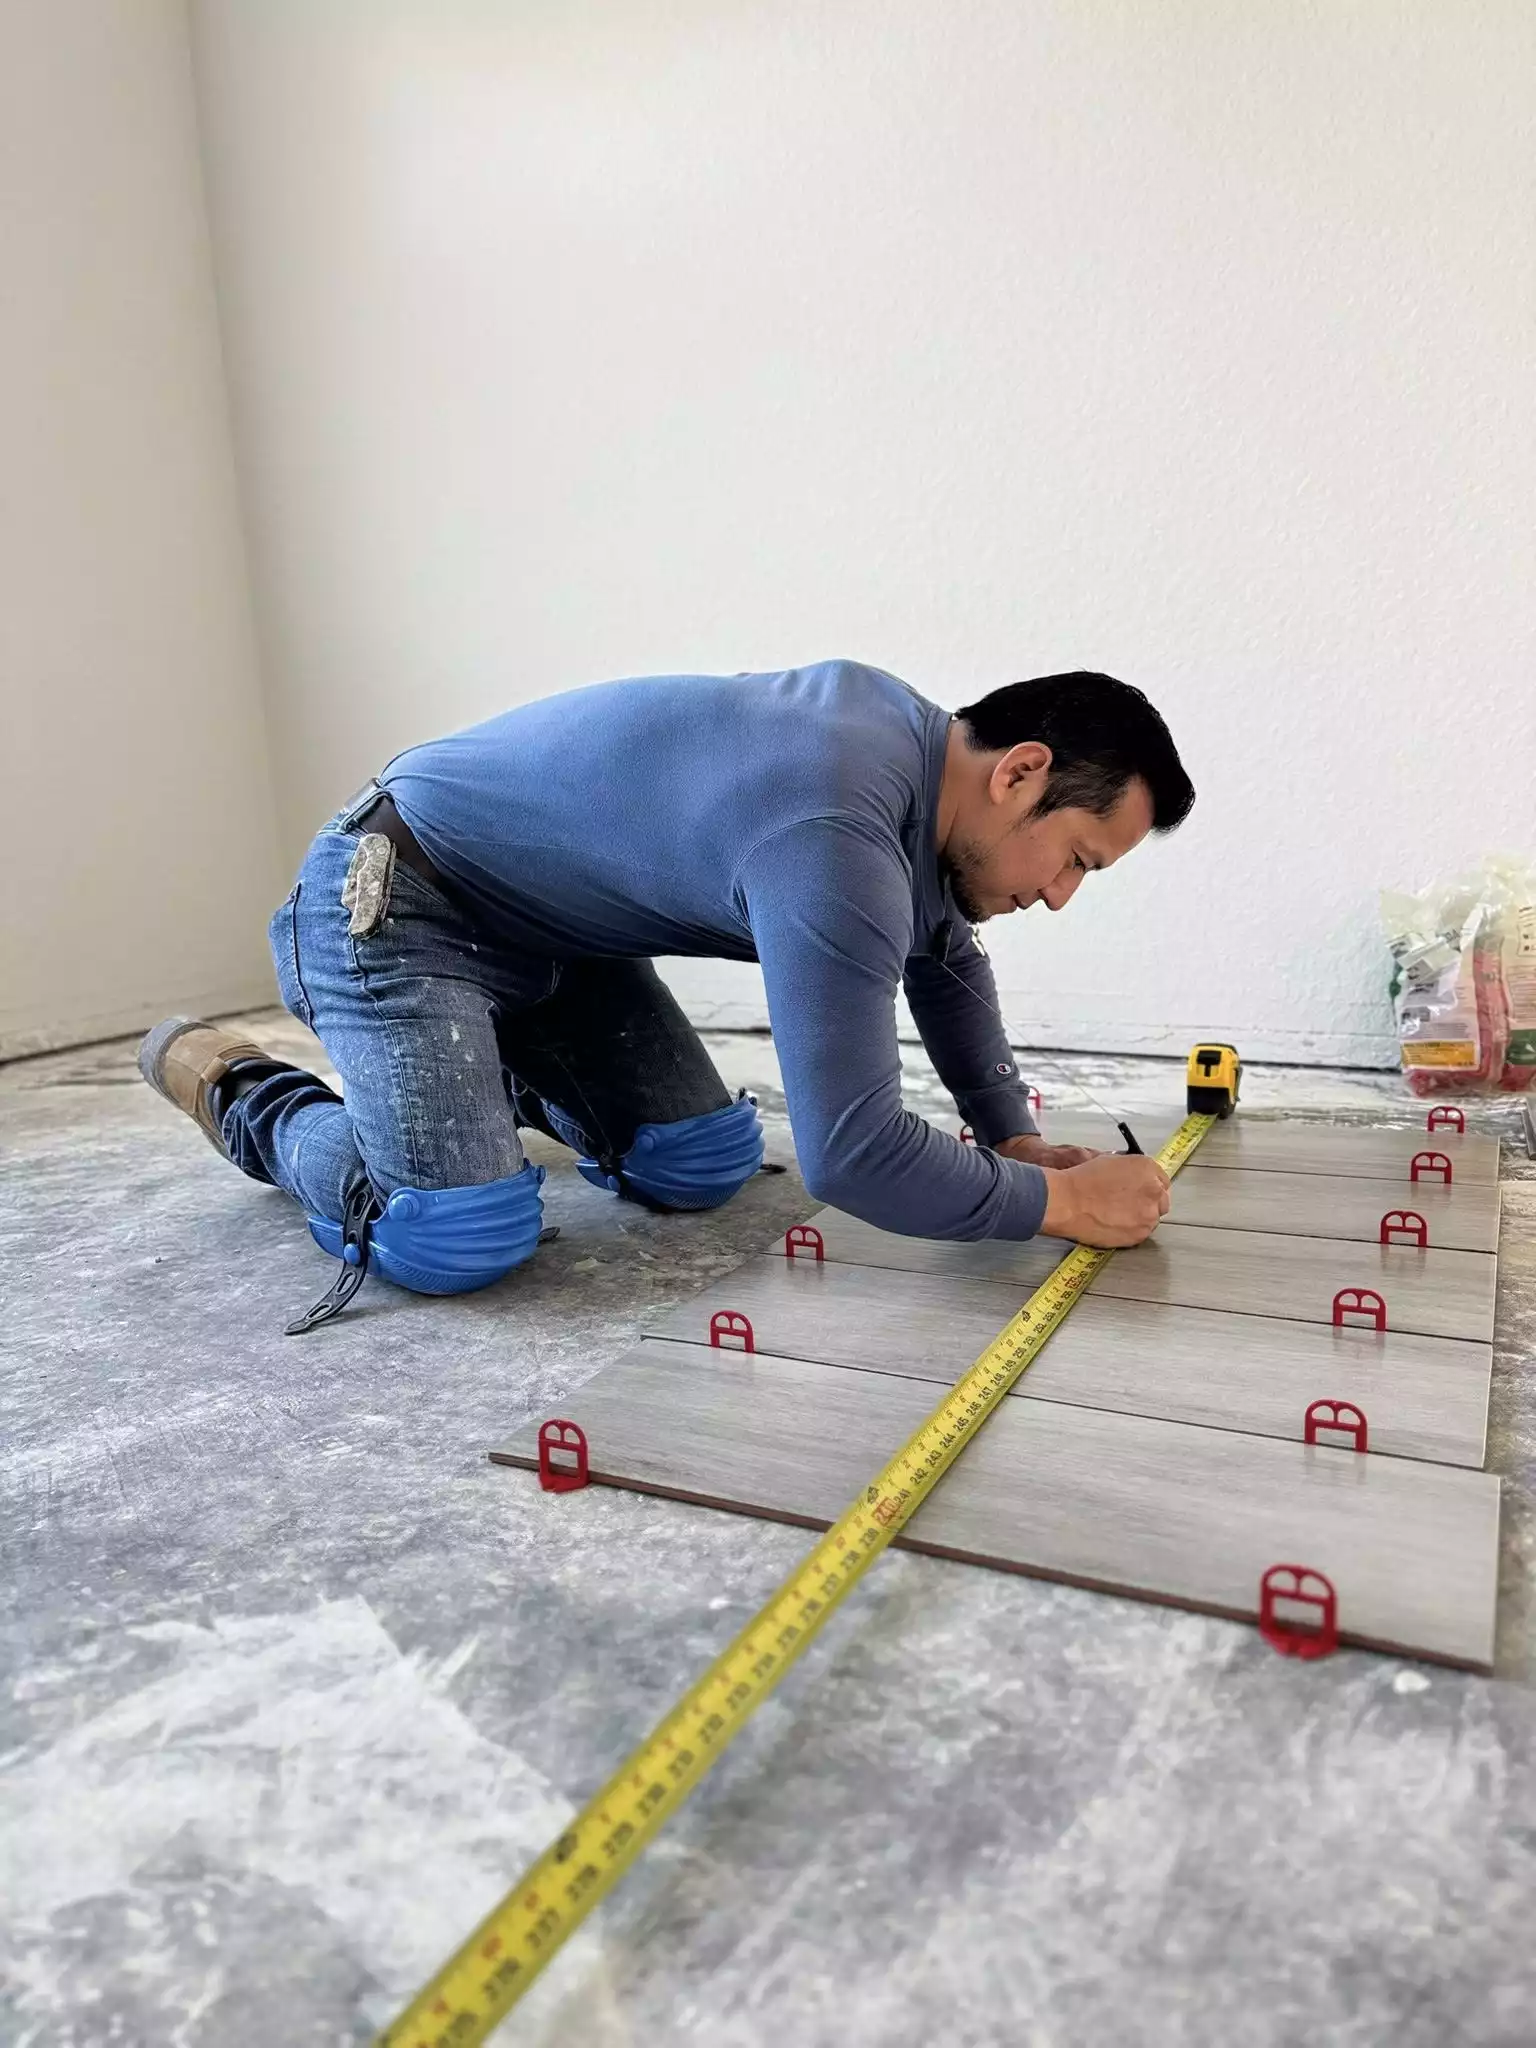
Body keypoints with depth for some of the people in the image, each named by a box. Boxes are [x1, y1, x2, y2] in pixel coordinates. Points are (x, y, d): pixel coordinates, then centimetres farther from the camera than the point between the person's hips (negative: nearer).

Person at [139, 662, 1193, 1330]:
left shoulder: (921, 736, -4)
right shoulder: (835, 844, -35)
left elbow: (945, 957, 12)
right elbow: (852, 1156, -36)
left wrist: (1012, 1133, 4)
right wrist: (1062, 1203, -22)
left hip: (552, 922, 9)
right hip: (398, 898, -8)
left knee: (704, 1169, -1)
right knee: (459, 1239, -23)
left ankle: (510, 1071, 28)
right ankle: (230, 1082, 5)